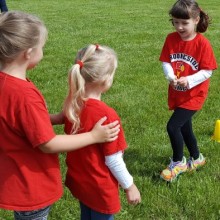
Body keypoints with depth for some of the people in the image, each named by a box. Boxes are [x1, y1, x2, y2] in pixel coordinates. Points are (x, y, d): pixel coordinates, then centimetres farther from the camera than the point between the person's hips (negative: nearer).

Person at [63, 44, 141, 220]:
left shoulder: (72, 104, -10)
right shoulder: (106, 115, -31)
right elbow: (113, 160, -22)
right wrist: (129, 186, -9)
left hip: (78, 180, 6)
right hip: (99, 187, -6)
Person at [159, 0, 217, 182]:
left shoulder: (202, 43, -18)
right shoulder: (171, 39, -5)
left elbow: (207, 71, -16)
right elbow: (166, 62, -4)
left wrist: (189, 80, -30)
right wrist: (170, 76, -24)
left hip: (194, 94, -5)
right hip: (177, 94, 6)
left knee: (173, 126, -14)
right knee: (184, 128, 18)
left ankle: (178, 162, 10)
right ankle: (197, 158, 42)